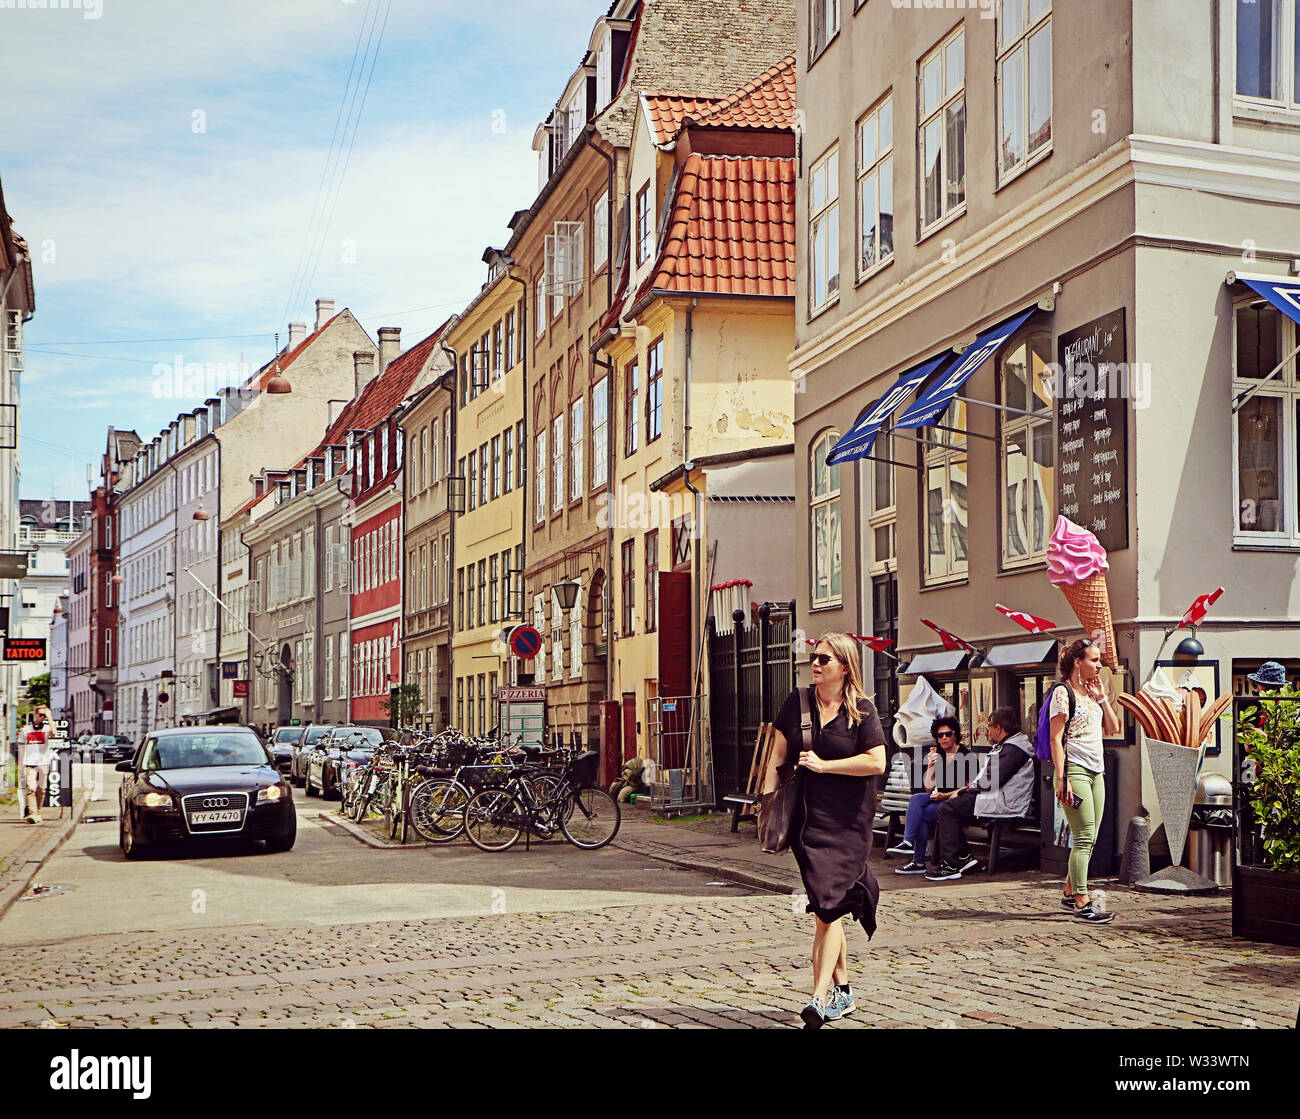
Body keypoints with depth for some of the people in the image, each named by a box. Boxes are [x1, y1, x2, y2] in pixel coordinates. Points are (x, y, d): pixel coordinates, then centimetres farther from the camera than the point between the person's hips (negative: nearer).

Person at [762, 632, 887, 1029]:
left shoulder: (861, 710, -4)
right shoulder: (796, 703, 8)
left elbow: (876, 762, -12)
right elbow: (778, 755, 11)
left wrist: (823, 765, -12)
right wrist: (767, 798, 2)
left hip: (847, 821, -4)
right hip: (806, 815, 4)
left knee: (828, 905, -11)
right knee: (824, 906, 9)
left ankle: (821, 996, -14)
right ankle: (842, 989, 20)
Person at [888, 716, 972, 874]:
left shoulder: (966, 756, -3)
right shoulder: (938, 755, 15)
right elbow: (929, 787, 12)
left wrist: (946, 795, -17)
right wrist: (930, 766, -3)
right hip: (940, 798, 6)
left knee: (920, 814, -26)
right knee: (916, 799, -24)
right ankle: (908, 843, -29)